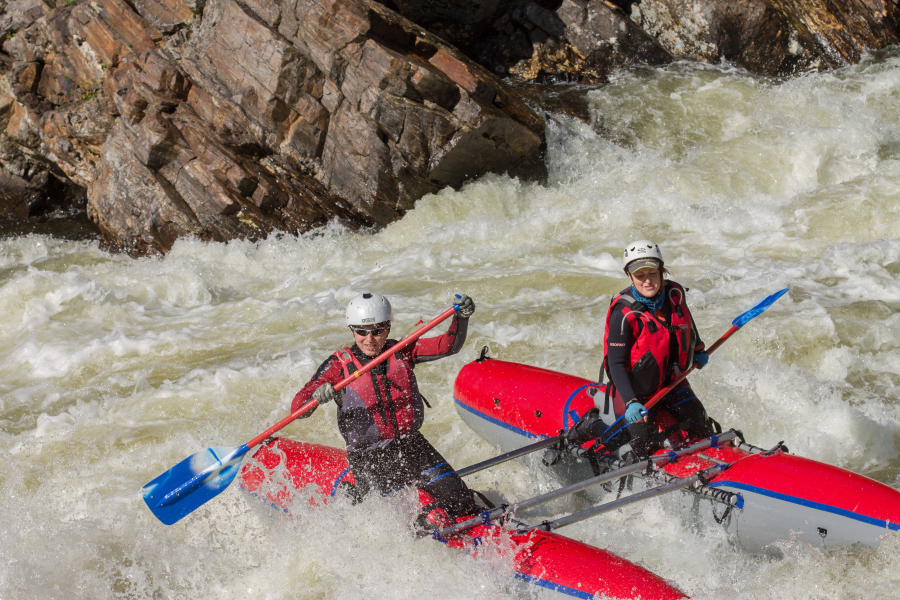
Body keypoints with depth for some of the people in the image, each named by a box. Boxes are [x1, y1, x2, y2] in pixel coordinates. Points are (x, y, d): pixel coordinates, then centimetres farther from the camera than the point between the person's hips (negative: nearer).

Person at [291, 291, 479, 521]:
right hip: (368, 457, -3)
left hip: (411, 446, 3)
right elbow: (297, 409, -13)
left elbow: (448, 345, -6)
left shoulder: (401, 352, 3)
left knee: (456, 495, -10)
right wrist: (316, 396, -35)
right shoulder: (338, 365, -6)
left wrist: (461, 318, -25)